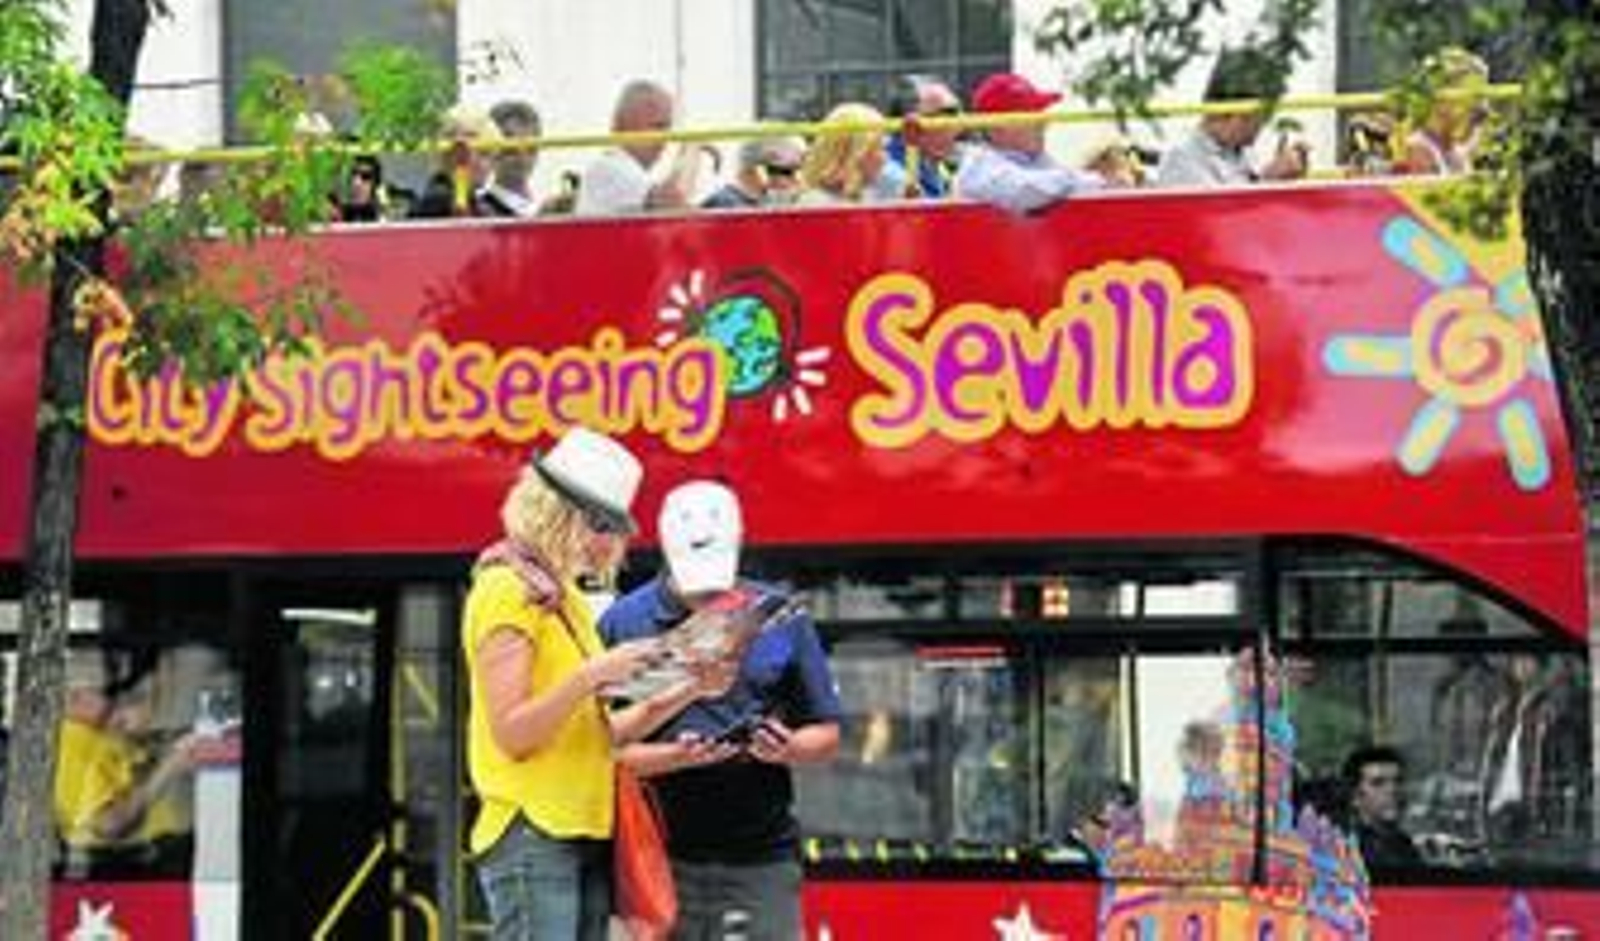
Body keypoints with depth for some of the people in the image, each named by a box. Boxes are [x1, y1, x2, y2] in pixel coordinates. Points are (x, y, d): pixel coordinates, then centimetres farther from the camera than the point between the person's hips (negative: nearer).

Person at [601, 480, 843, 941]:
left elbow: (827, 735, 12)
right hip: (664, 858, -1)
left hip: (762, 855, 1)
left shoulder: (781, 620, 8)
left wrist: (787, 747, -10)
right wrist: (676, 756, -18)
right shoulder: (624, 622, 2)